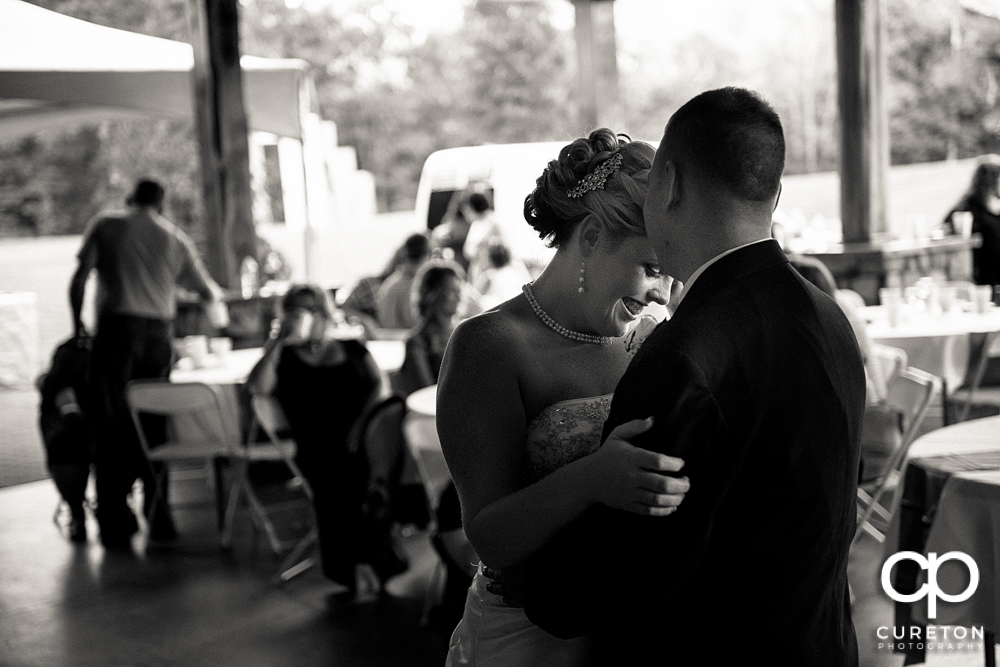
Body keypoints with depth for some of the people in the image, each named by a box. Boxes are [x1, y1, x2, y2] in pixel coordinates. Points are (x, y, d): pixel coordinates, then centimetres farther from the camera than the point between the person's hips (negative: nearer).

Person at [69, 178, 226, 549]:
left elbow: (79, 279, 1)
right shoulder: (176, 239, 12)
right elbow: (208, 292, 18)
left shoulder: (105, 226, 7)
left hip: (116, 328, -2)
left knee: (112, 428, 1)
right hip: (158, 334, 2)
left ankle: (116, 525, 1)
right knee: (153, 427, 11)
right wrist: (220, 319, 38)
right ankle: (158, 520, 13)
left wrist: (78, 323, 15)